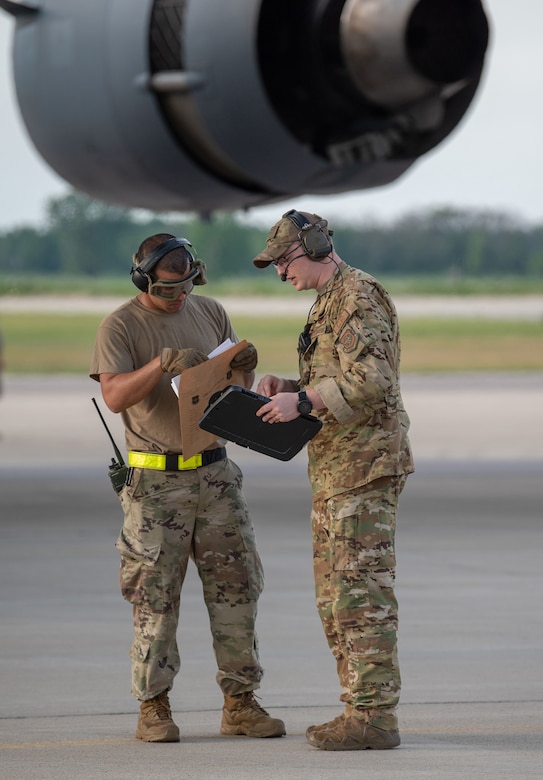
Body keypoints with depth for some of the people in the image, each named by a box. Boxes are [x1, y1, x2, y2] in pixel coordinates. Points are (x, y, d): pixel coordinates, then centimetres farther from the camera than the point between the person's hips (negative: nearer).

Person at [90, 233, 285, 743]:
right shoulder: (121, 327, -7)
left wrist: (245, 368, -9)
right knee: (154, 595, -2)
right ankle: (153, 709, 4)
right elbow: (114, 396, -19)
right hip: (155, 481, -4)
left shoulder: (210, 313, 8)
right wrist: (162, 364, -31)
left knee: (236, 587, 3)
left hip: (214, 472, 4)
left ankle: (240, 703, 8)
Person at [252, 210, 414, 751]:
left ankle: (375, 716, -10)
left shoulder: (358, 296, -12)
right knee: (335, 598, 12)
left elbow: (372, 382, -24)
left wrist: (301, 402, -23)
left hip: (363, 468, -11)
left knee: (361, 593, -10)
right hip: (333, 470, 11)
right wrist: (288, 387, 8)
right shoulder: (330, 302, 20)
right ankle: (363, 709, 15)